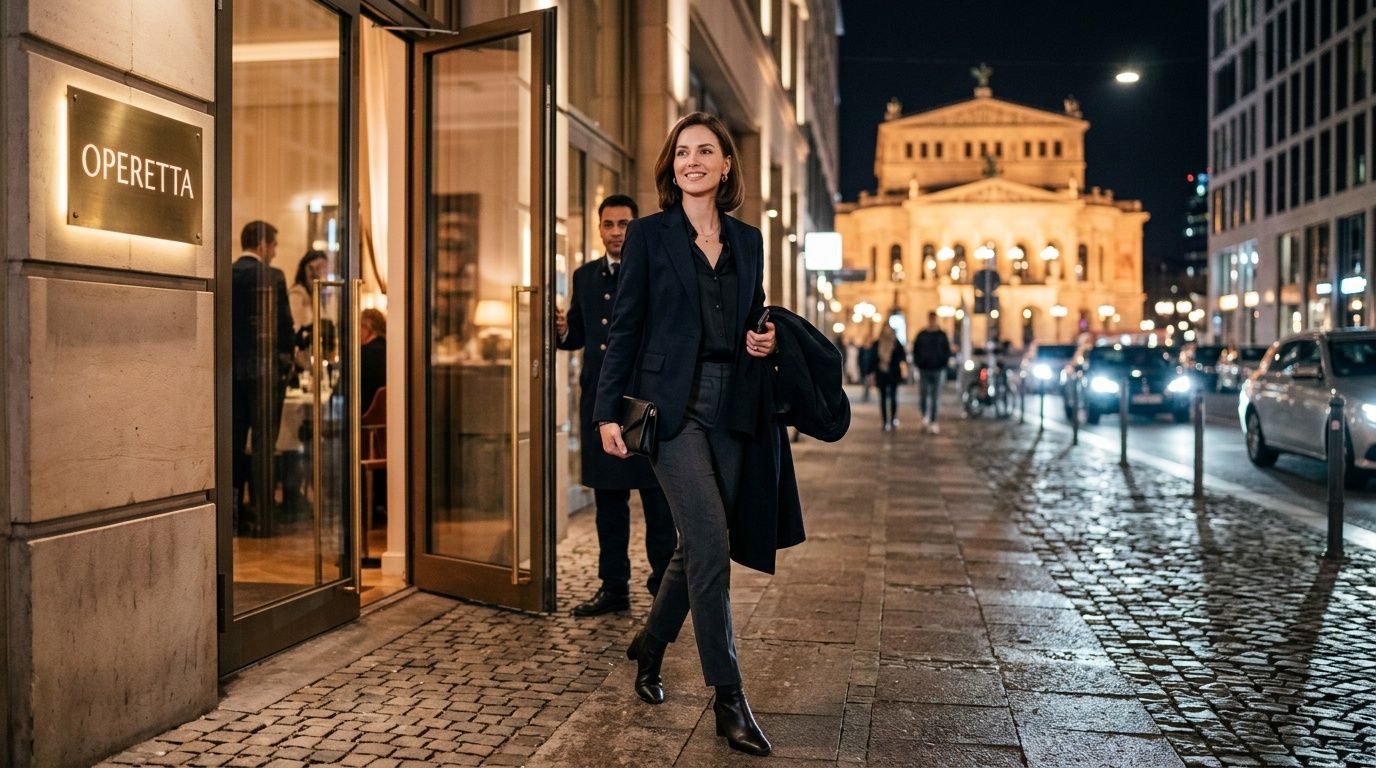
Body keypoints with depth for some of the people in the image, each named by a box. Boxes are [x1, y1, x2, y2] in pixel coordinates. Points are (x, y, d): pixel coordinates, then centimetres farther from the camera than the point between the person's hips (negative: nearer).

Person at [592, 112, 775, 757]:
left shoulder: (748, 241, 13)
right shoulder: (649, 234, 1)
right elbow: (625, 326, -1)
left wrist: (763, 341, -1)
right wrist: (608, 411, -6)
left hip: (728, 408, 5)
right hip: (671, 404, -5)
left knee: (697, 545, 11)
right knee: (712, 541, -12)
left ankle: (649, 645, 35)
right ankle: (728, 699, -3)